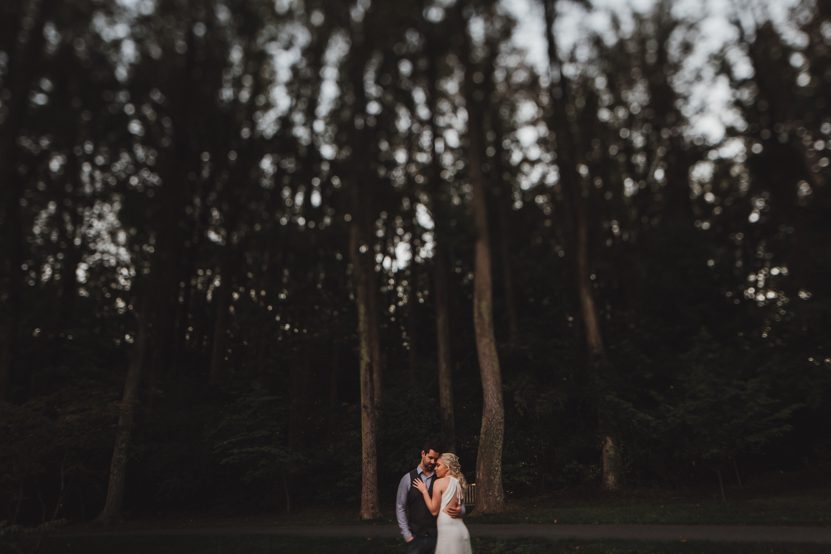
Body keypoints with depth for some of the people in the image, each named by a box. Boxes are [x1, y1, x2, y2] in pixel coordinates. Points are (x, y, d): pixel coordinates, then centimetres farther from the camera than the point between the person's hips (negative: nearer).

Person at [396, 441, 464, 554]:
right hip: (416, 538, -1)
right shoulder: (408, 479, 0)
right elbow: (400, 508, 3)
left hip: (437, 537, 1)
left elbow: (458, 504, 5)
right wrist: (407, 535, -3)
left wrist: (459, 511, -18)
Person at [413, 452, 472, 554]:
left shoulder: (440, 482, -8)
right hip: (461, 529, 7)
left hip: (448, 530, -7)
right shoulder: (458, 482, 12)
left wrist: (424, 491, -1)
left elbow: (434, 510, -7)